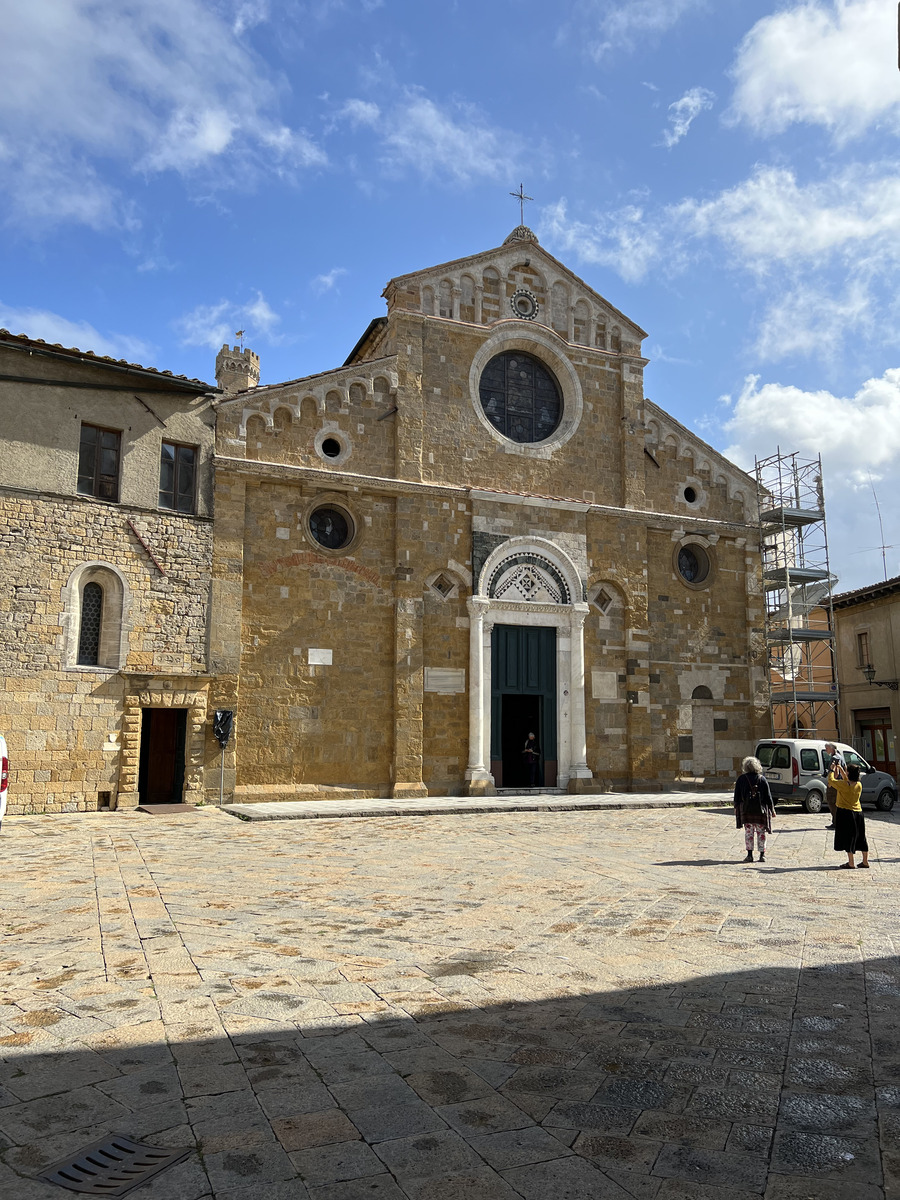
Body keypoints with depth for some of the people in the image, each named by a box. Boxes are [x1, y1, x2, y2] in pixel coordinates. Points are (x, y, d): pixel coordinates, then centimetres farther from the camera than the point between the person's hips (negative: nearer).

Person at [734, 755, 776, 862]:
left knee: (748, 832, 4)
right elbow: (768, 796, 3)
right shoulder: (762, 779, 0)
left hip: (746, 810, 0)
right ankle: (762, 855, 9)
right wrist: (772, 809, 10)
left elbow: (737, 795, 3)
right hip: (760, 810, 0)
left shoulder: (741, 779, -1)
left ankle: (749, 855, 2)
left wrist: (736, 807, 13)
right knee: (761, 833, 8)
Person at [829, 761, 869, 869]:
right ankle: (865, 862, 21)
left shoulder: (843, 785, -18)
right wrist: (841, 770, 24)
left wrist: (832, 770, 11)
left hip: (845, 813, -6)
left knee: (848, 838, 1)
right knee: (860, 837, 14)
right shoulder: (859, 785, 1)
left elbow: (831, 780, -4)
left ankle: (851, 863, 3)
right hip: (858, 812, 6)